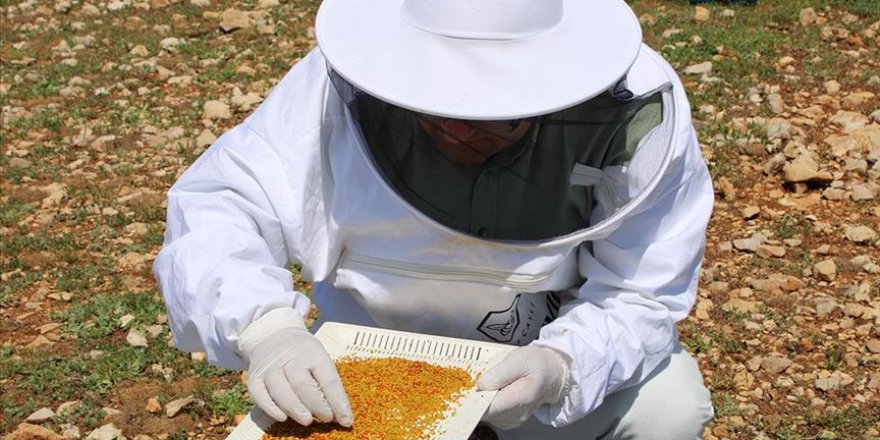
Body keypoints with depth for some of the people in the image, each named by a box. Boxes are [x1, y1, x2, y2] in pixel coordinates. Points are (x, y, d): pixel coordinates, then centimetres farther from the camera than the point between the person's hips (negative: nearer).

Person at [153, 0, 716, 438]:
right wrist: (263, 327, -45)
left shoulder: (636, 116, -25)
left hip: (556, 353, 0)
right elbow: (215, 206, -25)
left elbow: (640, 298, -20)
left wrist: (560, 366, -42)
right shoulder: (339, 91, -26)